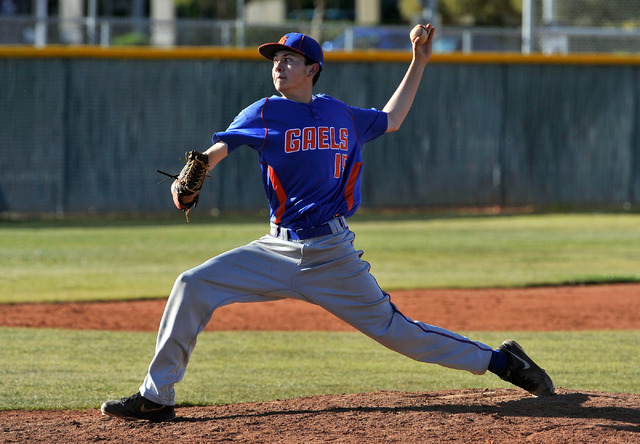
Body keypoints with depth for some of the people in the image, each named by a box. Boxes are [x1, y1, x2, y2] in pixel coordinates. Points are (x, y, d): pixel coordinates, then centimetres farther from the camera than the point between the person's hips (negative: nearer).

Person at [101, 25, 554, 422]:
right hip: (279, 251, 1)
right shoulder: (263, 114, 4)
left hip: (333, 255, -1)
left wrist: (419, 63, 25)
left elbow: (390, 120, 28)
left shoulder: (341, 115, 9)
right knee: (193, 286, -14)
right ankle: (157, 396, -7)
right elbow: (217, 150, -8)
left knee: (396, 331, -4)